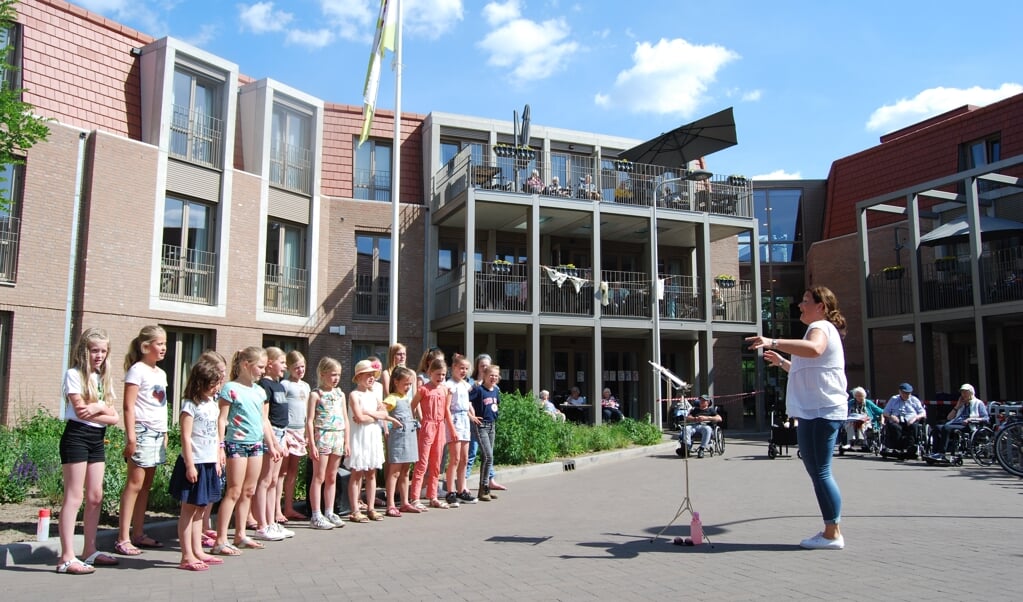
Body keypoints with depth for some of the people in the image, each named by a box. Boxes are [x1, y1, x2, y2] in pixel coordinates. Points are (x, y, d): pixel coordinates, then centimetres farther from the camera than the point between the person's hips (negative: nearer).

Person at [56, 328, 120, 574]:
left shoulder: (104, 378, 15)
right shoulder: (74, 374, -5)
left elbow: (114, 417, 7)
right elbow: (81, 409, -16)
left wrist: (96, 408, -11)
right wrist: (103, 408, -5)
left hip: (97, 439, 7)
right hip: (77, 436, -7)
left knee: (96, 497, 9)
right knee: (74, 497, -8)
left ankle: (90, 551, 18)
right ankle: (67, 558, -7)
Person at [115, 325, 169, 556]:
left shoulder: (161, 373, 16)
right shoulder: (137, 370, -7)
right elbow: (128, 406, -12)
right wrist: (131, 437, -17)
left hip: (158, 433, 8)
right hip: (142, 430, -8)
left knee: (146, 485, 11)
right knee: (134, 483, -7)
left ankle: (138, 534, 17)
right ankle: (123, 538, -3)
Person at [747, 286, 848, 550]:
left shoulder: (821, 327, -9)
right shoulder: (820, 329, 25)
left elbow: (814, 349, -36)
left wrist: (773, 343, -38)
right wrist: (781, 361, 27)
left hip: (821, 411, -11)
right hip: (813, 411, 11)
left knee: (821, 472, -8)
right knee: (817, 471, 14)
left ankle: (833, 533, -2)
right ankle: (831, 531, 20)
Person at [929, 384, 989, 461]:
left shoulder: (978, 403, 16)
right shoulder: (962, 405, 34)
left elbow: (986, 418, 1)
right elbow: (949, 418, 28)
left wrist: (971, 419, -13)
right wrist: (957, 407, 20)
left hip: (967, 427, -7)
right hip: (955, 424, 7)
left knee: (946, 428, -35)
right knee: (938, 428, -23)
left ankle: (941, 454, -43)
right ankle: (935, 453, -36)